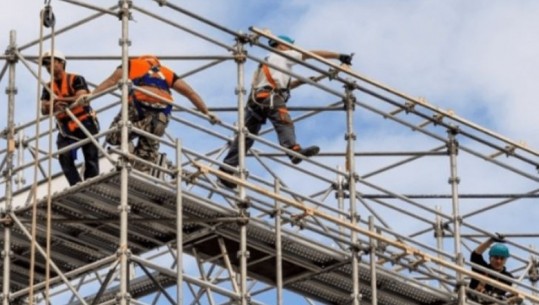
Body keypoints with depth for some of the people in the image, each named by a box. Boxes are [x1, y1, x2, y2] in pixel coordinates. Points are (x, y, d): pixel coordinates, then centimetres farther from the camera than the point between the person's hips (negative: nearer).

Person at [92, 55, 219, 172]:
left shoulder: (132, 64, 27)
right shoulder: (167, 72, 33)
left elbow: (111, 80, 13)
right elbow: (190, 92, 25)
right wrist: (206, 112, 24)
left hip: (139, 105, -3)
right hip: (162, 114, 3)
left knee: (114, 136, 7)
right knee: (147, 151, 14)